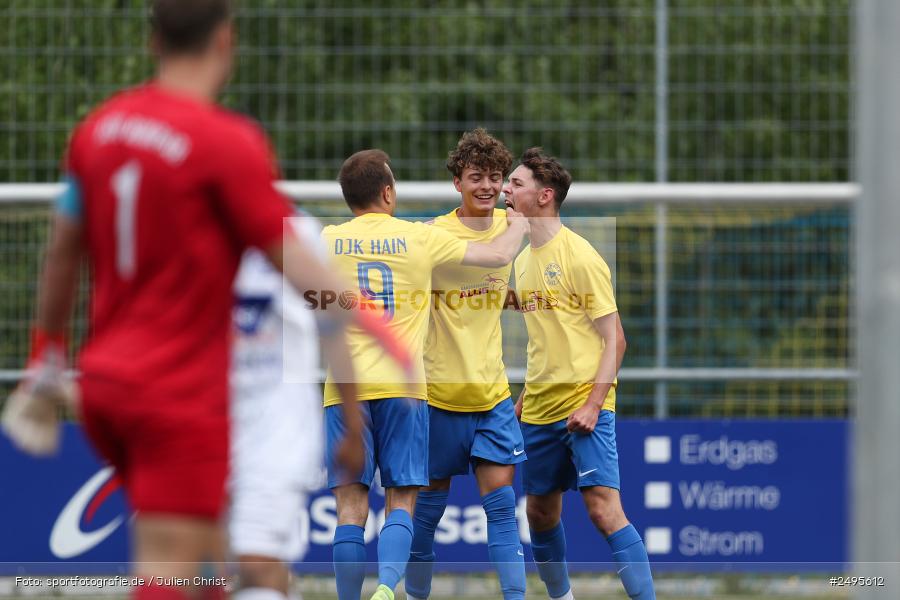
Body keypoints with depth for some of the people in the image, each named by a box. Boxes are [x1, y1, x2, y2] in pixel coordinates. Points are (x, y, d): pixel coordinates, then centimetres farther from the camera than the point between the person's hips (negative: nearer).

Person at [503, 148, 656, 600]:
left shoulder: (579, 256, -10)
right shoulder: (523, 260, 13)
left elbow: (614, 339, -12)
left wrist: (593, 404, -20)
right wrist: (525, 396, 17)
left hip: (583, 405, -8)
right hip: (539, 410, 8)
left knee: (603, 508, -16)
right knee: (540, 512, 11)